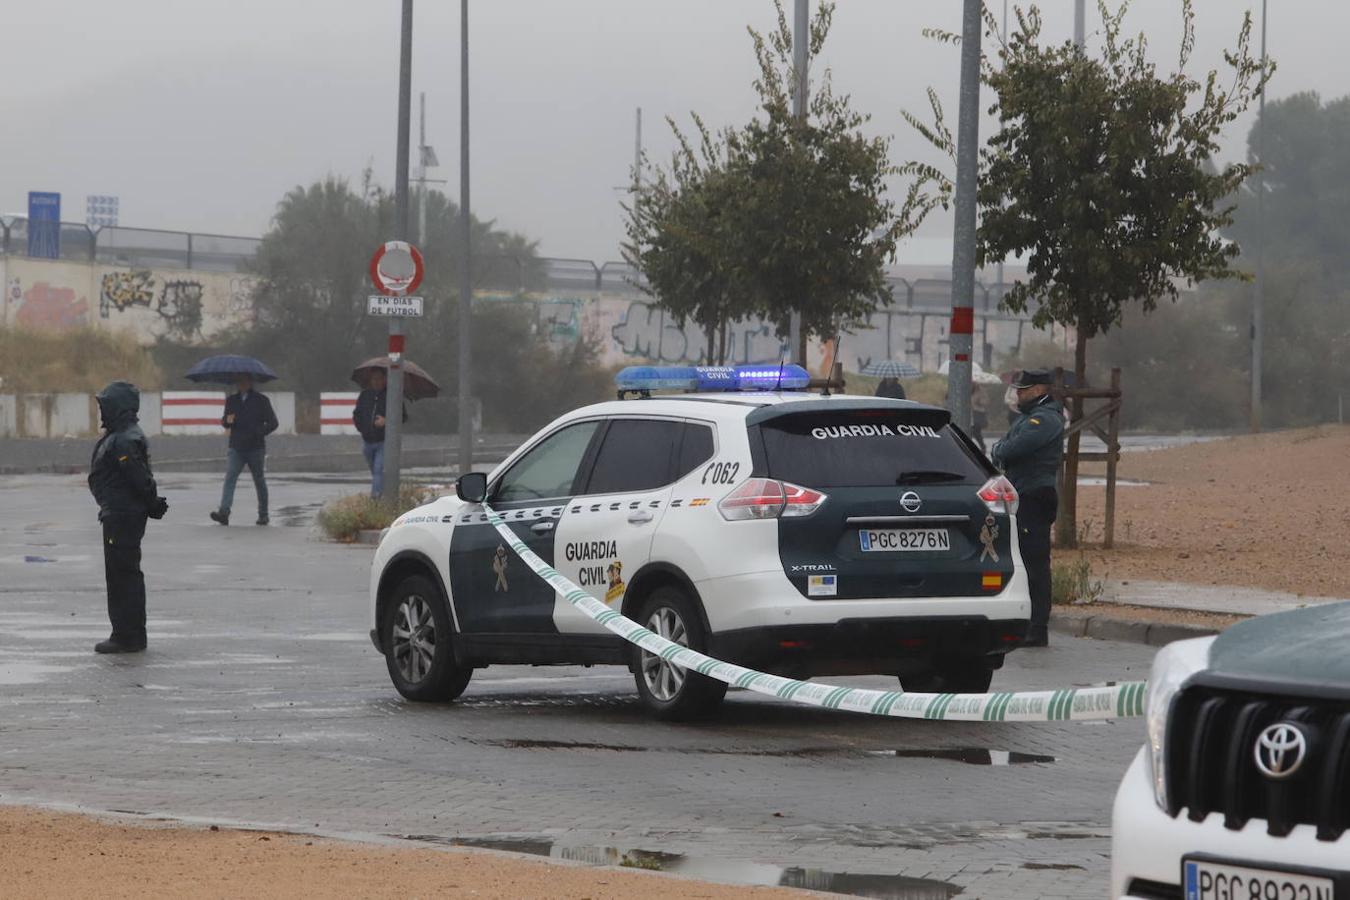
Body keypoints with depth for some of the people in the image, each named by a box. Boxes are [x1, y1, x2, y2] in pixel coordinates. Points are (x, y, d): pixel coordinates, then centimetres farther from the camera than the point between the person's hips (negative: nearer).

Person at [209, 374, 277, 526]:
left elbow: (273, 423, 0)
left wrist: (258, 433, -14)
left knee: (259, 482, 8)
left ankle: (263, 515, 22)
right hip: (236, 448, 2)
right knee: (230, 478, -15)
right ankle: (224, 512, -27)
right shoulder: (231, 400, 11)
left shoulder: (261, 400, 1)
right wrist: (227, 421, -8)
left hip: (255, 448, -2)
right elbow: (225, 423, 17)